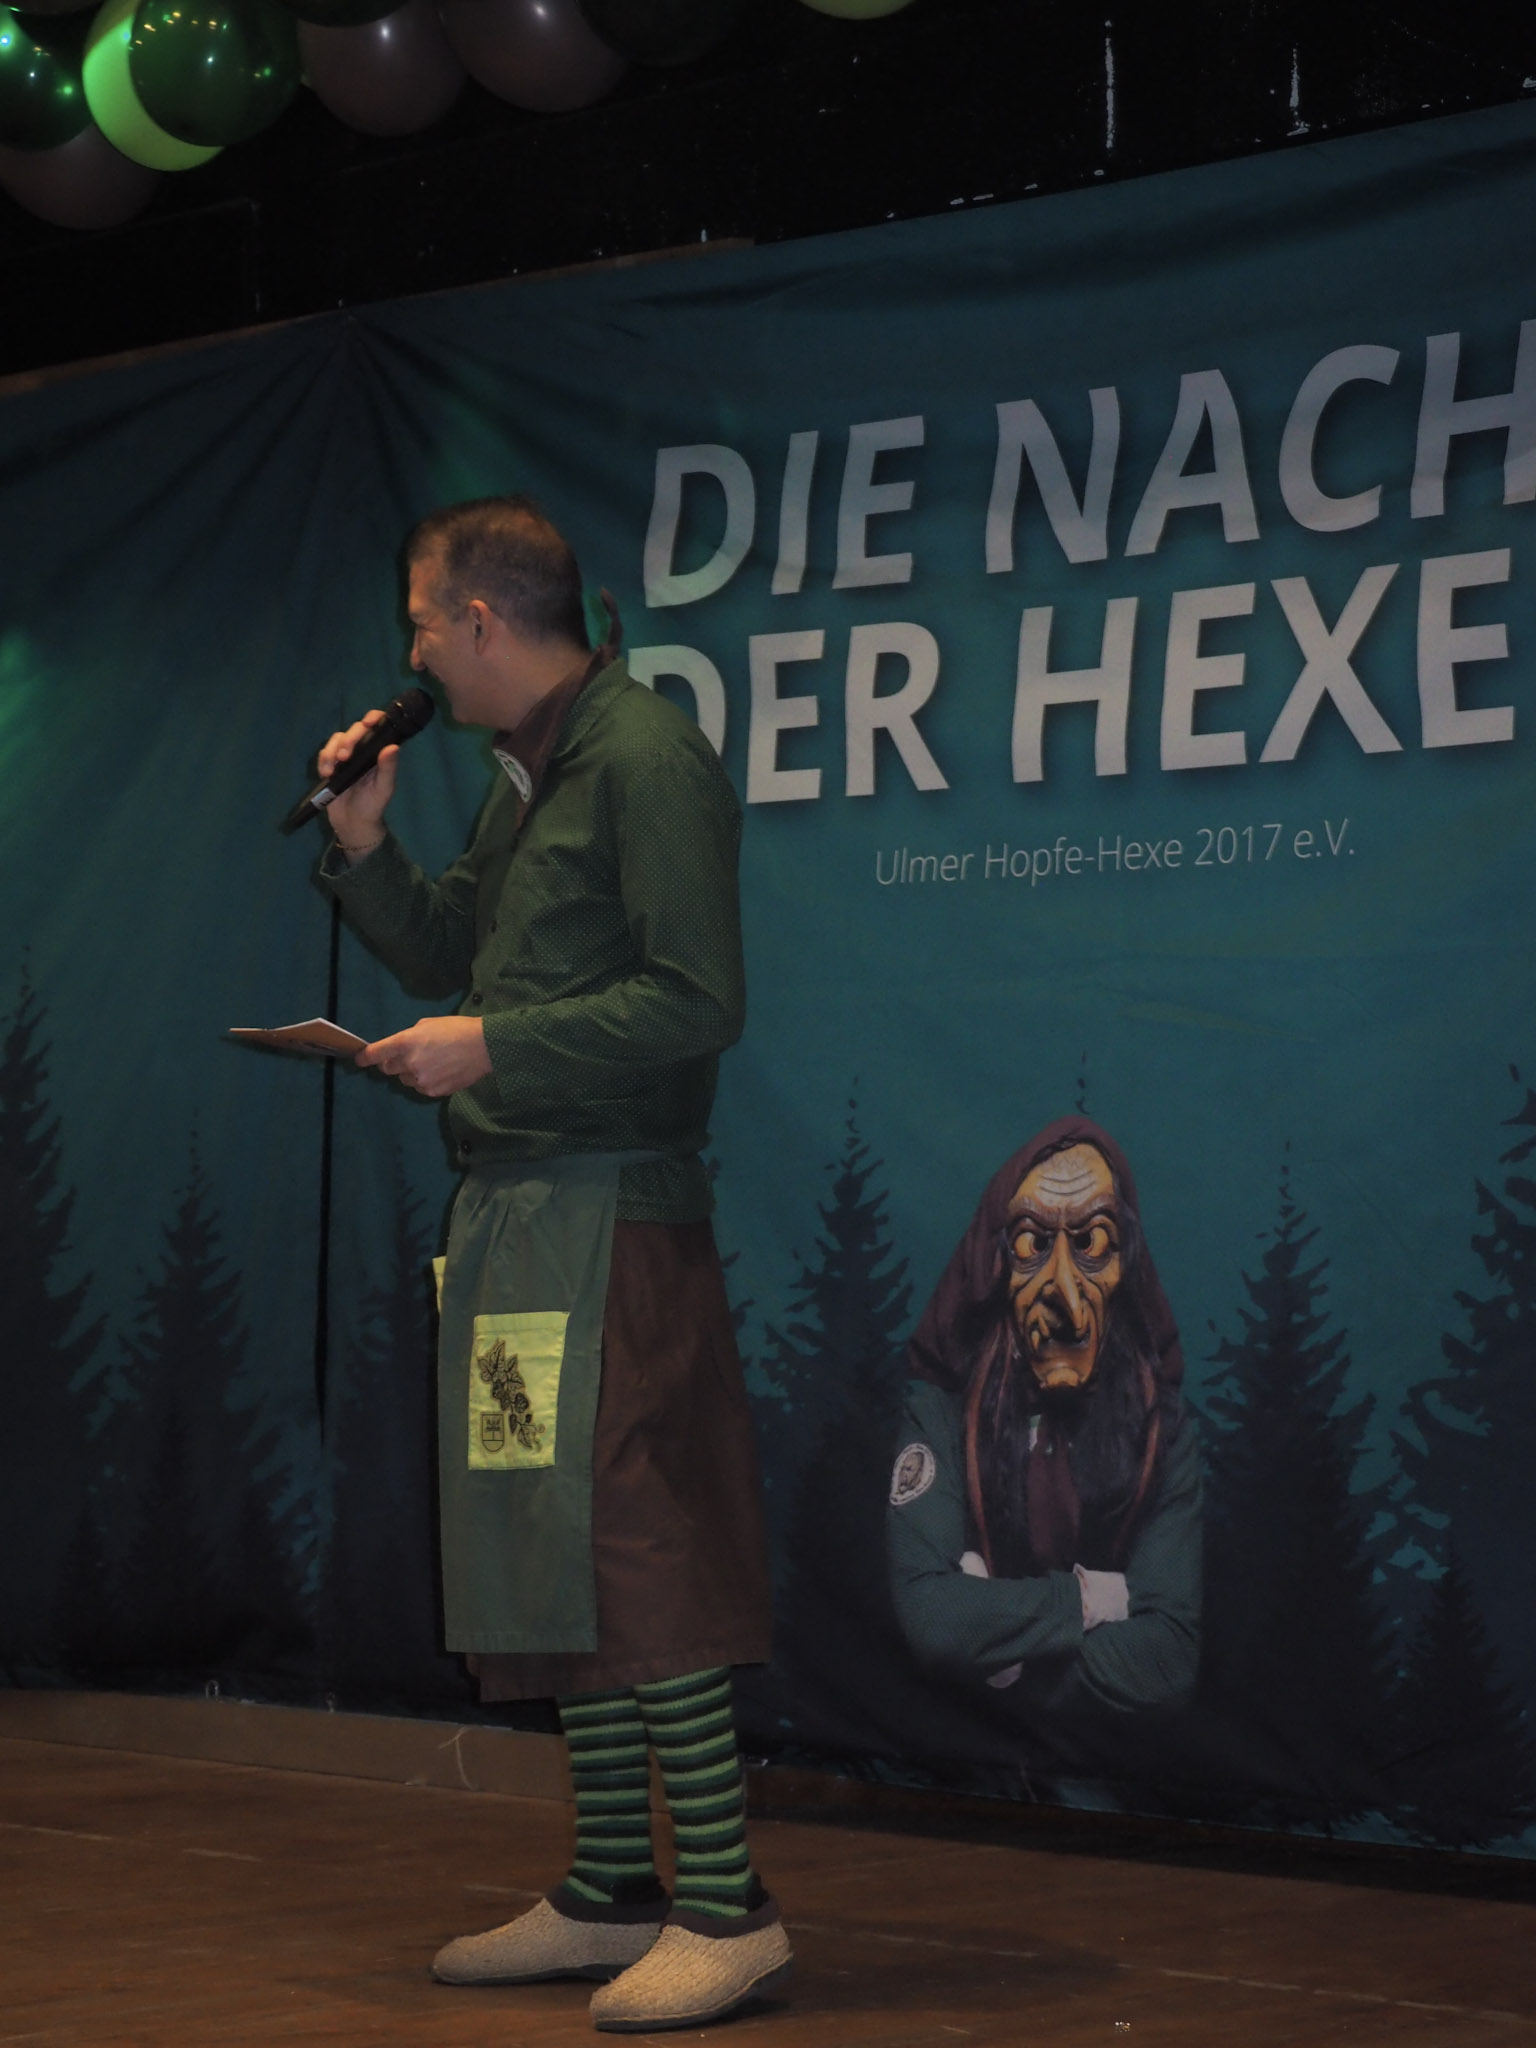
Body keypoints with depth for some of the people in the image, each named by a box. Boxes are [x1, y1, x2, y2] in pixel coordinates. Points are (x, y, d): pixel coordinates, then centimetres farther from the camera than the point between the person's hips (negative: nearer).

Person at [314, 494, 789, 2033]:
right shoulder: (522, 779, 18)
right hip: (514, 1211, 10)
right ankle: (609, 1897, 19)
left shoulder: (647, 757, -11)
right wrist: (365, 847, 11)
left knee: (634, 1560, -11)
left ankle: (726, 1909, -7)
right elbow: (455, 963, 23)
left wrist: (492, 1050, -16)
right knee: (555, 1563, 11)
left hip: (612, 1209, -10)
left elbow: (698, 1000, -17)